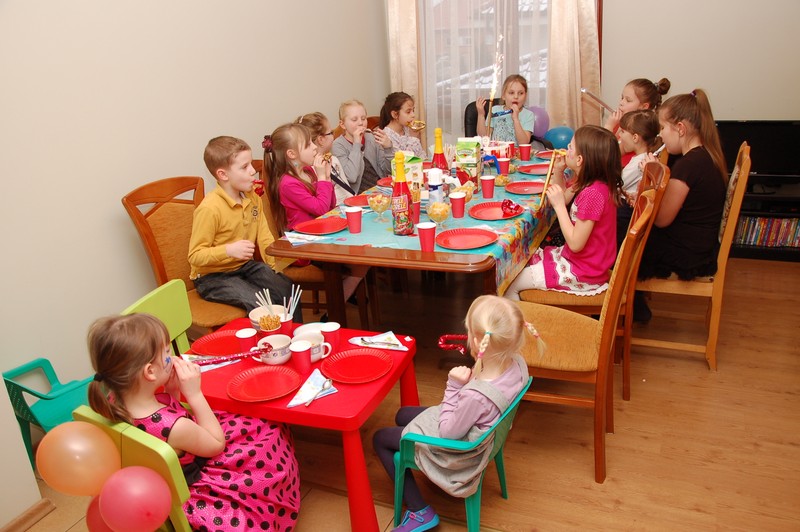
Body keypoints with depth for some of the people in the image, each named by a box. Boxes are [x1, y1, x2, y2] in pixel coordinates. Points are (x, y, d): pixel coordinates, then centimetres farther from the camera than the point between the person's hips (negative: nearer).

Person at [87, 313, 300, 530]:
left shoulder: (116, 401, -18)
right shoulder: (175, 427, -40)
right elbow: (217, 444, -17)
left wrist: (171, 390, -13)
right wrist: (194, 394, -22)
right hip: (192, 491, -7)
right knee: (272, 432, 7)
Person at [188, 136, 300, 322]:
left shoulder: (252, 197, 2)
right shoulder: (209, 209, -22)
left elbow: (264, 236, 6)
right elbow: (195, 256, -20)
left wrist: (276, 264, -8)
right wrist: (229, 250, -34)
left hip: (245, 265, 7)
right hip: (213, 276, -7)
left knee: (287, 289, -13)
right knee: (260, 303, -27)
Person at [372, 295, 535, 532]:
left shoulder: (476, 395, -43)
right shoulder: (517, 363, -21)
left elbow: (448, 434, -25)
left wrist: (454, 386, -26)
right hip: (482, 430, 8)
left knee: (380, 439, 12)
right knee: (402, 414, 28)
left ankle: (419, 512, 17)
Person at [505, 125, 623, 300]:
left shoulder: (593, 193, -28)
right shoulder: (588, 183, 2)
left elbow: (575, 243, -26)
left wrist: (559, 205, -22)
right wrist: (558, 172, 1)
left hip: (582, 273, -10)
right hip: (574, 258, 10)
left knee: (510, 284, -7)